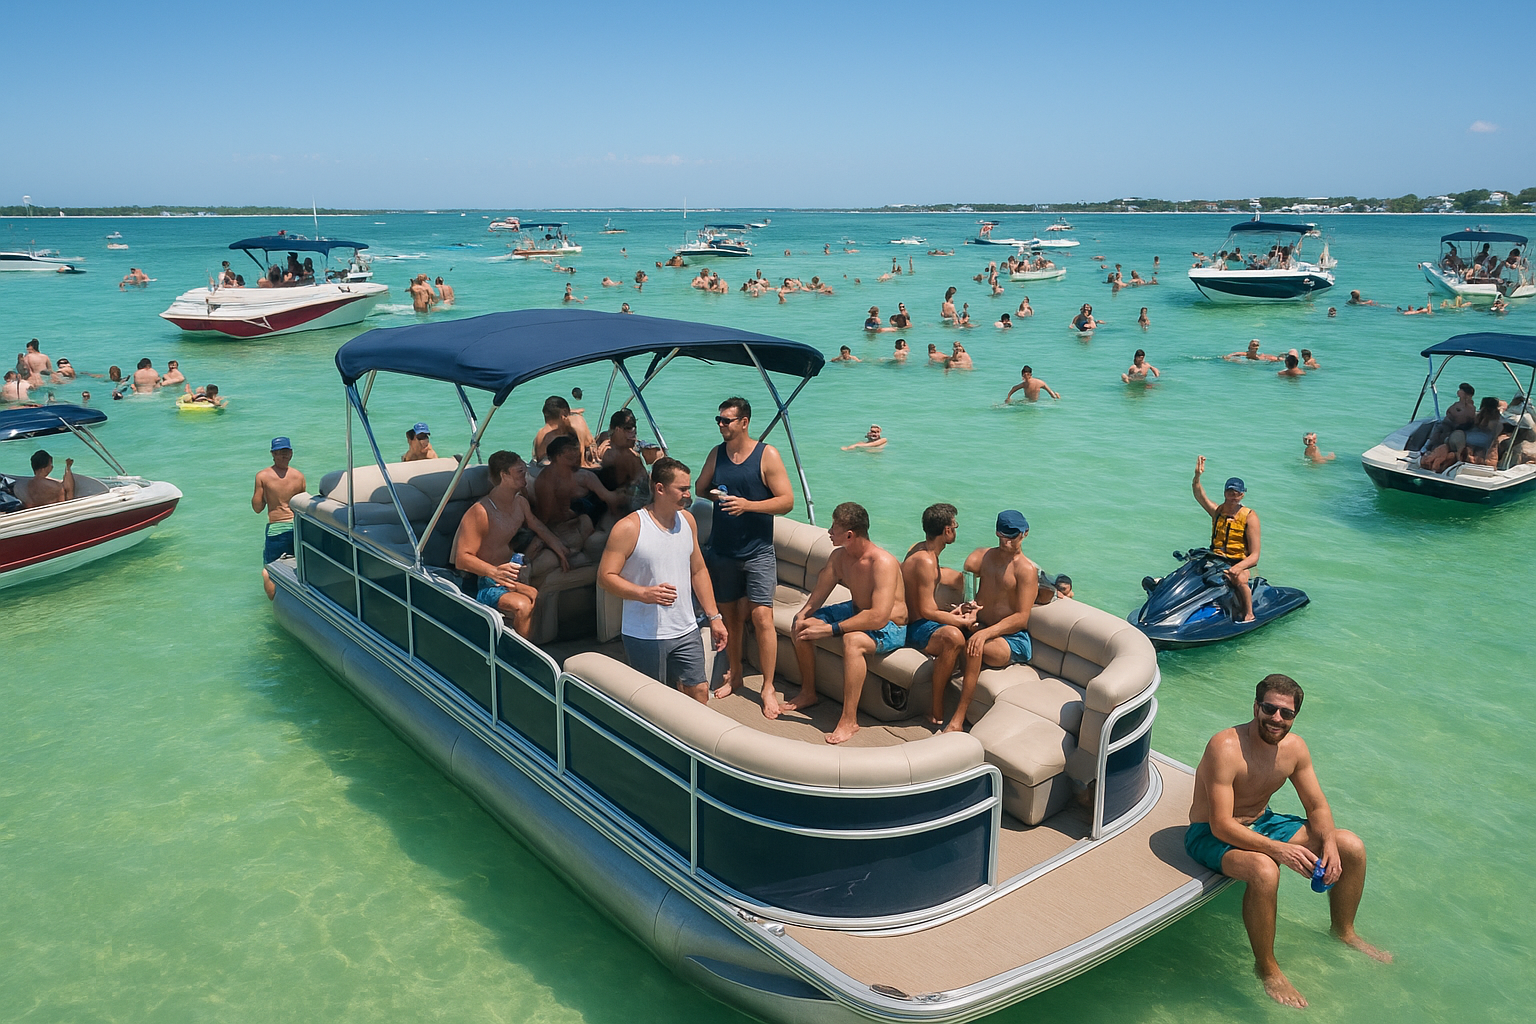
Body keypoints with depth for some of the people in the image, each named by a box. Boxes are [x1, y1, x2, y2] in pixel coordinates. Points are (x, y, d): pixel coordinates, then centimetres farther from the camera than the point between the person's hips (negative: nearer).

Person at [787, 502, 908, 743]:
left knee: (852, 640, -39)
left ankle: (849, 720, -30)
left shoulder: (883, 563, -31)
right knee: (802, 625, 1)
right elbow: (819, 594, 6)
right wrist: (803, 614, -17)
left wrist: (830, 629, -36)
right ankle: (808, 693, 20)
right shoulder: (839, 556, -5)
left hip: (890, 627, -9)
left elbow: (878, 617, -38)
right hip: (857, 610, 9)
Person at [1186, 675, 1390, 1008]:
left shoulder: (1295, 747, -7)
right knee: (1264, 871, -38)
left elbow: (1317, 806, 3)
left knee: (1352, 847, 3)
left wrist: (1329, 845, -17)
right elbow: (1221, 825, -32)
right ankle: (1267, 967, -14)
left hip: (1262, 823, 8)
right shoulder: (1225, 748, -30)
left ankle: (1344, 931, 29)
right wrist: (1279, 849, -40)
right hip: (1210, 834, -8)